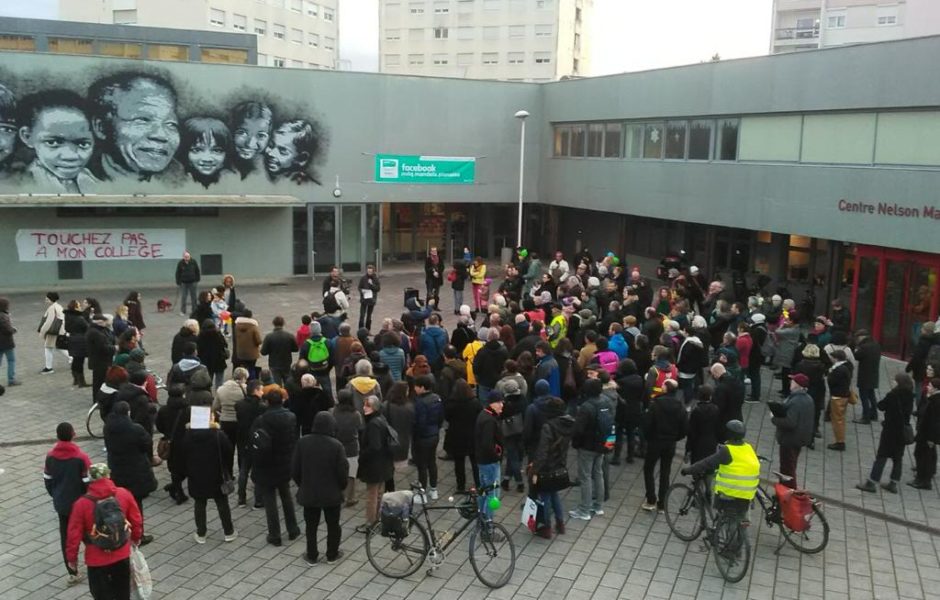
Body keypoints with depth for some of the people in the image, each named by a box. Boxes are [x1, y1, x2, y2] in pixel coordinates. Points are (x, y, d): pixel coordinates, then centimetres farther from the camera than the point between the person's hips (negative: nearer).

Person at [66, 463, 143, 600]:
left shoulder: (82, 503, -18)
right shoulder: (124, 494, -11)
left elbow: (74, 534, -12)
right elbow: (136, 521, 0)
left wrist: (72, 558, 3)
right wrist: (136, 538, 19)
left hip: (96, 560, -2)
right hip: (122, 555, 2)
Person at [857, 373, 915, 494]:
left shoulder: (893, 395, -21)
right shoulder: (910, 396, -1)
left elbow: (881, 406, -9)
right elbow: (909, 410, 12)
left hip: (891, 429, -6)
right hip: (903, 430, 6)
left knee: (881, 456, -1)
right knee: (898, 457, 13)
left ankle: (871, 483, 3)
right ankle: (893, 483, 19)